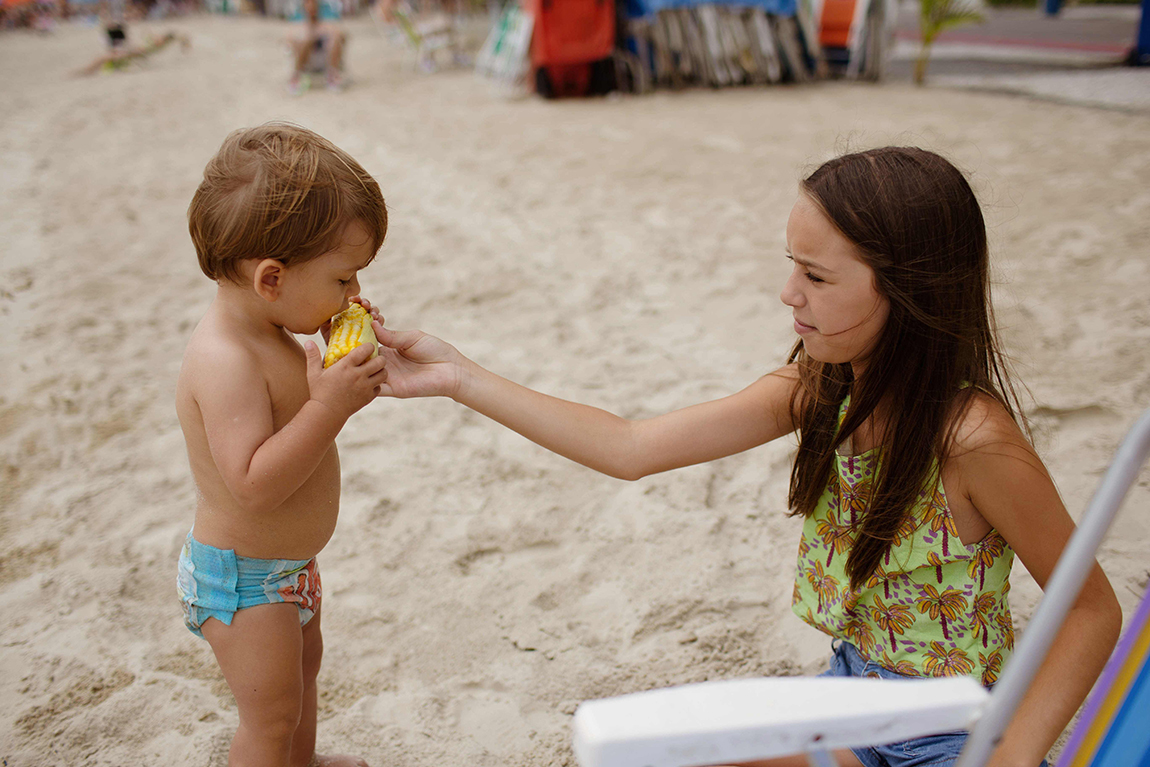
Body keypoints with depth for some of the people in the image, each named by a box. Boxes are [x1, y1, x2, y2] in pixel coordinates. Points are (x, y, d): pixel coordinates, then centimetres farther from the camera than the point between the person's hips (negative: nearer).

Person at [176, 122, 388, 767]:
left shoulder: (265, 333, -2)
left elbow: (296, 421, 10)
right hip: (242, 578, -10)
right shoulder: (224, 359, -32)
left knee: (304, 666, 30)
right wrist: (329, 405, -38)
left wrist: (342, 366, -5)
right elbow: (253, 483, -37)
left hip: (288, 564, 10)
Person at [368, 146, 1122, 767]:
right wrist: (461, 378, -16)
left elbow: (1094, 611, -16)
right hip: (853, 688, 5)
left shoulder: (971, 434, -29)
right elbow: (631, 447, -13)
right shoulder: (817, 388, -11)